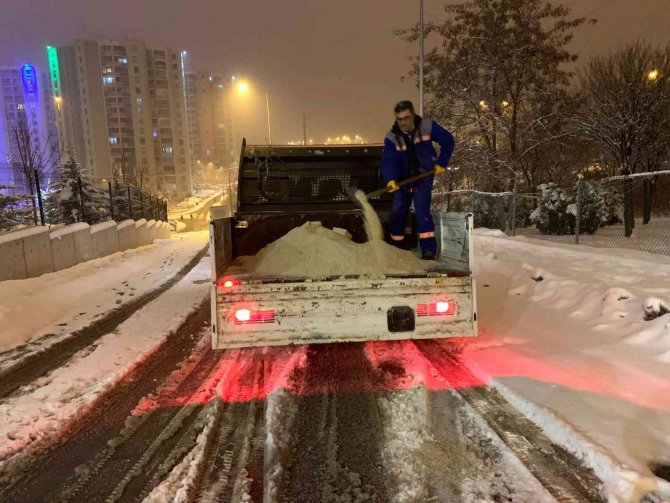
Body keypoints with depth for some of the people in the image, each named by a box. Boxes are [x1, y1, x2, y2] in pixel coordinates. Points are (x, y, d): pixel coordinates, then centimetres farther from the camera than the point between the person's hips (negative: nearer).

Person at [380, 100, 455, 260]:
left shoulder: (427, 126, -14)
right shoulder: (392, 137, -13)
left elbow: (448, 141, -2)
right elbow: (388, 161, -25)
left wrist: (441, 163, -7)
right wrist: (390, 180, -43)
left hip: (423, 177, -3)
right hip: (402, 180, 3)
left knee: (422, 211, -19)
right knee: (397, 213, 9)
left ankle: (429, 250, -16)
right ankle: (397, 247, 29)